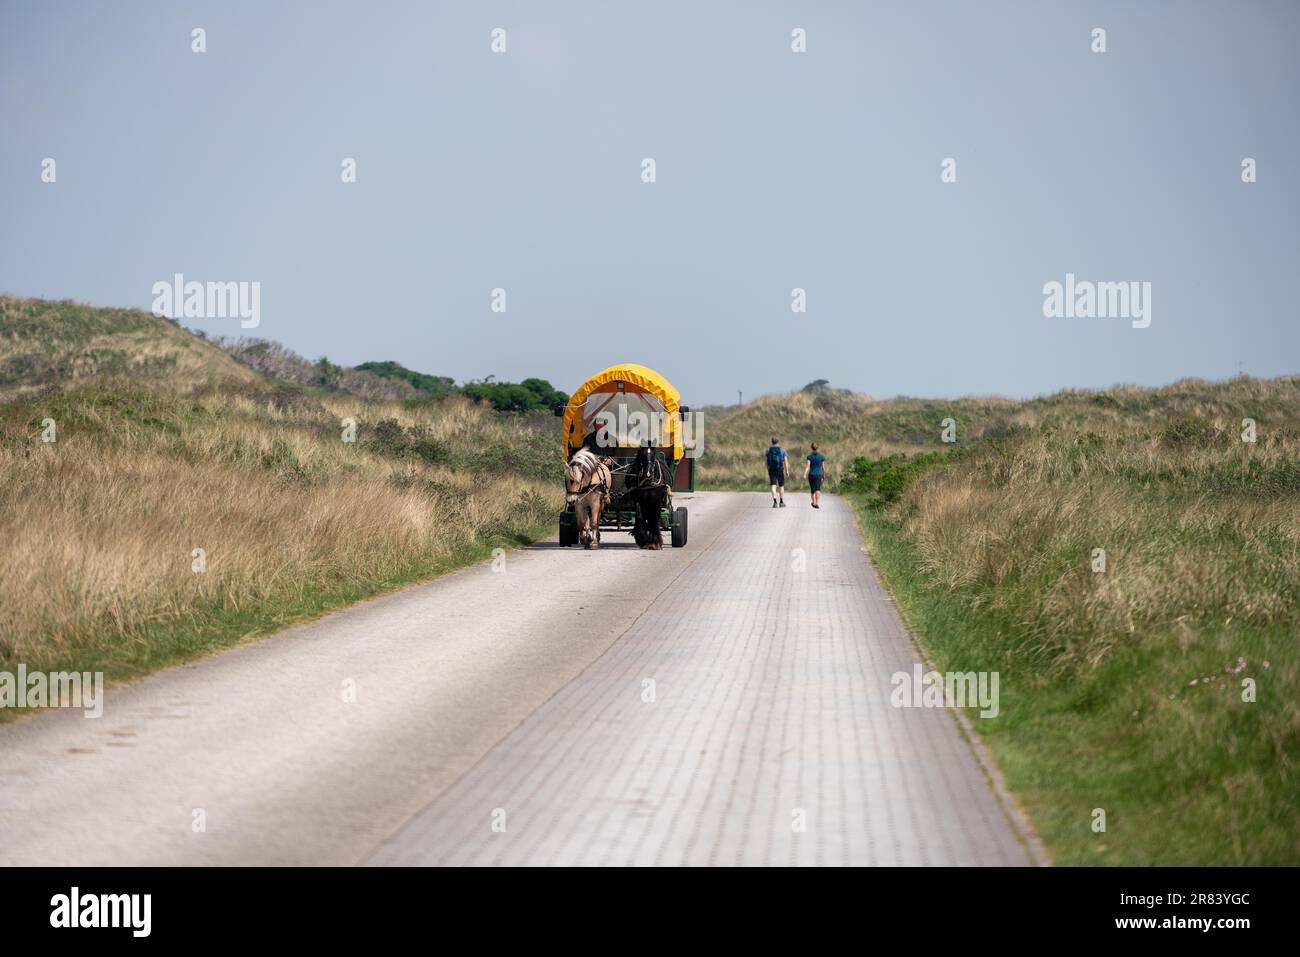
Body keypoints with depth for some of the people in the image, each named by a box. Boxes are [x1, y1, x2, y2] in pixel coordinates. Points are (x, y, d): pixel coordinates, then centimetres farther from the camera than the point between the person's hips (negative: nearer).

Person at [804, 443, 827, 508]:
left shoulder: (809, 456, -4)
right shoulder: (821, 456, 0)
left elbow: (807, 466, -16)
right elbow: (823, 467, 6)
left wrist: (805, 474, -23)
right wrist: (824, 474, 19)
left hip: (811, 475, 1)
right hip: (819, 475, -1)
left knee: (812, 489, 19)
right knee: (817, 490, -8)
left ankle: (814, 502, 37)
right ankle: (817, 503, -27)